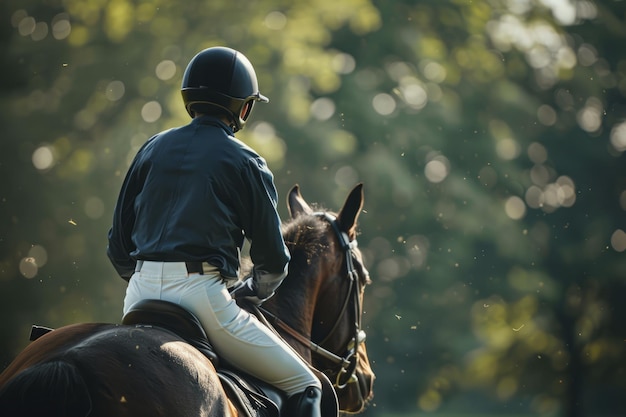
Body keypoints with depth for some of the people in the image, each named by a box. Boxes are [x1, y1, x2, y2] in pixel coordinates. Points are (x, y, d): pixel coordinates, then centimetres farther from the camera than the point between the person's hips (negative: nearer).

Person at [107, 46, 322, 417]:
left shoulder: (153, 148, 15)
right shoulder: (246, 163, 2)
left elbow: (118, 247, 15)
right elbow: (273, 261, 2)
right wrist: (251, 294, 22)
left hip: (141, 294, 5)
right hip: (200, 291, -5)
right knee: (304, 386, 4)